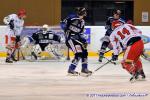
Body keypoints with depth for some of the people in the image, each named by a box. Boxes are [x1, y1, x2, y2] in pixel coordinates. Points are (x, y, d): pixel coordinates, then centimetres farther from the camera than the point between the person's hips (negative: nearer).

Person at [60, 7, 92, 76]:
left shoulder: (82, 22, 13)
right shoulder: (72, 18, -13)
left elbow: (81, 33, 17)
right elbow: (63, 24, -14)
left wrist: (84, 41, 6)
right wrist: (66, 30, -26)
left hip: (76, 38, 9)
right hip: (69, 38, -9)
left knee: (84, 52, 9)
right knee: (78, 53, -17)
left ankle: (84, 69, 21)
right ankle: (71, 70, -8)